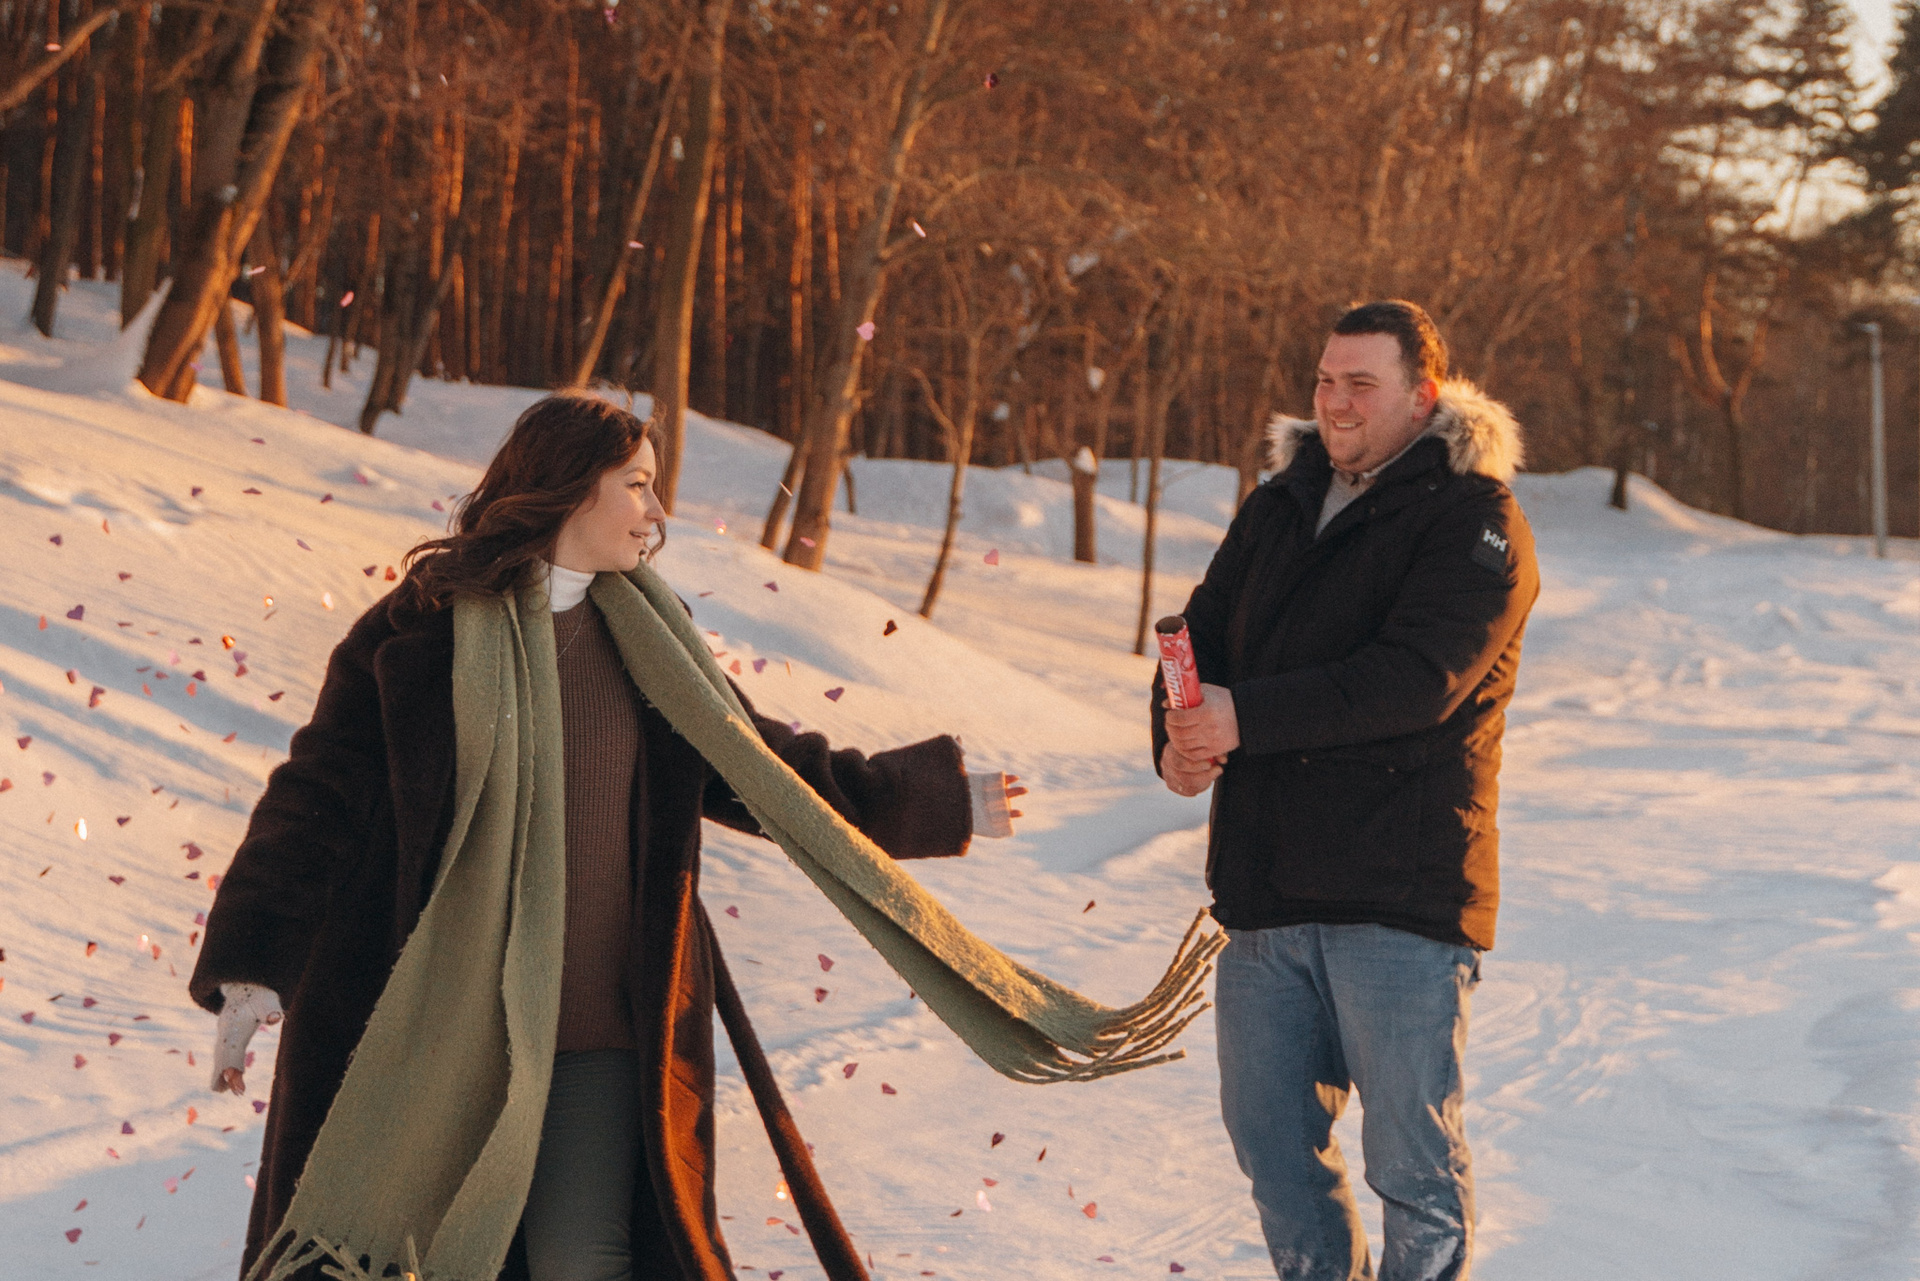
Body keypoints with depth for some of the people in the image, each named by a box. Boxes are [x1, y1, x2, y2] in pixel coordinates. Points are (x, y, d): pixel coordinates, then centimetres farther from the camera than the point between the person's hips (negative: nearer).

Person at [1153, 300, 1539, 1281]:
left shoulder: (1473, 519, -6)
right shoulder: (1278, 508, 16)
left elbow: (1418, 677, -19)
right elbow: (1205, 634, 15)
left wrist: (1247, 718, -25)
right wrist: (1177, 738, -8)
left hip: (1403, 895, -6)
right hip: (1265, 887, 6)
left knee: (1413, 1161, -2)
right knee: (1273, 1144, 13)